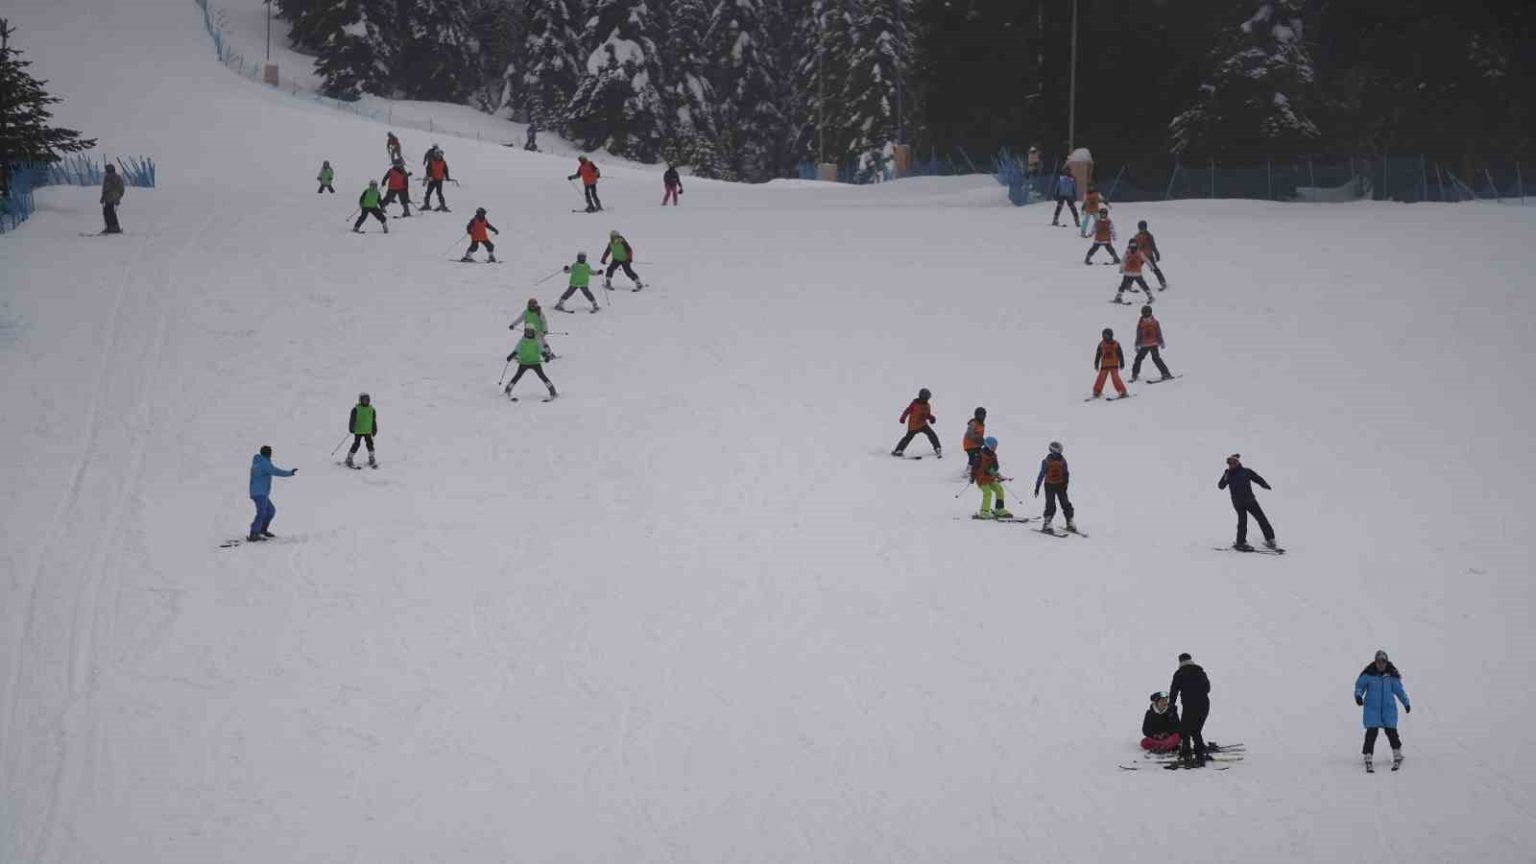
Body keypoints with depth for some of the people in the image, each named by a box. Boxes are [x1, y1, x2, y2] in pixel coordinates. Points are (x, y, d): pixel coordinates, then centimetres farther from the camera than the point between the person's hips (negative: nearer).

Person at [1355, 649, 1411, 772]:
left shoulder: (1391, 675, 0)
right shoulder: (1368, 674, -7)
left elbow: (1399, 689, 11)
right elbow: (1359, 685, 0)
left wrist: (1406, 702, 17)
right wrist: (1358, 695, -20)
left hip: (1388, 708, 2)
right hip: (1372, 707, -2)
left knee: (1391, 732, -1)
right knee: (1371, 732, -10)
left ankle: (1398, 757, 16)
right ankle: (1368, 760, -4)